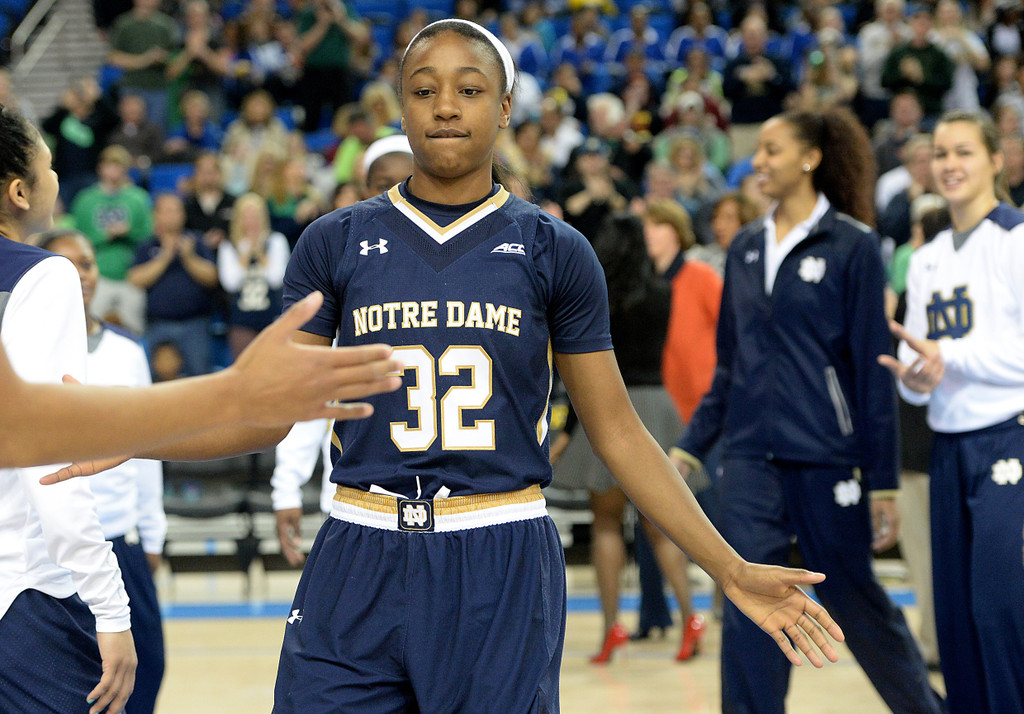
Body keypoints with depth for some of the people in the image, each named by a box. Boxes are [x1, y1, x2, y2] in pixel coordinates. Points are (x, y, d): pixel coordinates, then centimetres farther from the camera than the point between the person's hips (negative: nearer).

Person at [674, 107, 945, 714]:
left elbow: (874, 368, -6)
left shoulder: (852, 245, -5)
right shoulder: (745, 249, 11)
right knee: (749, 617, -2)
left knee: (857, 601, 8)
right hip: (750, 460, 4)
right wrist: (692, 447, 10)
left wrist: (883, 481, -8)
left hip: (825, 459, -4)